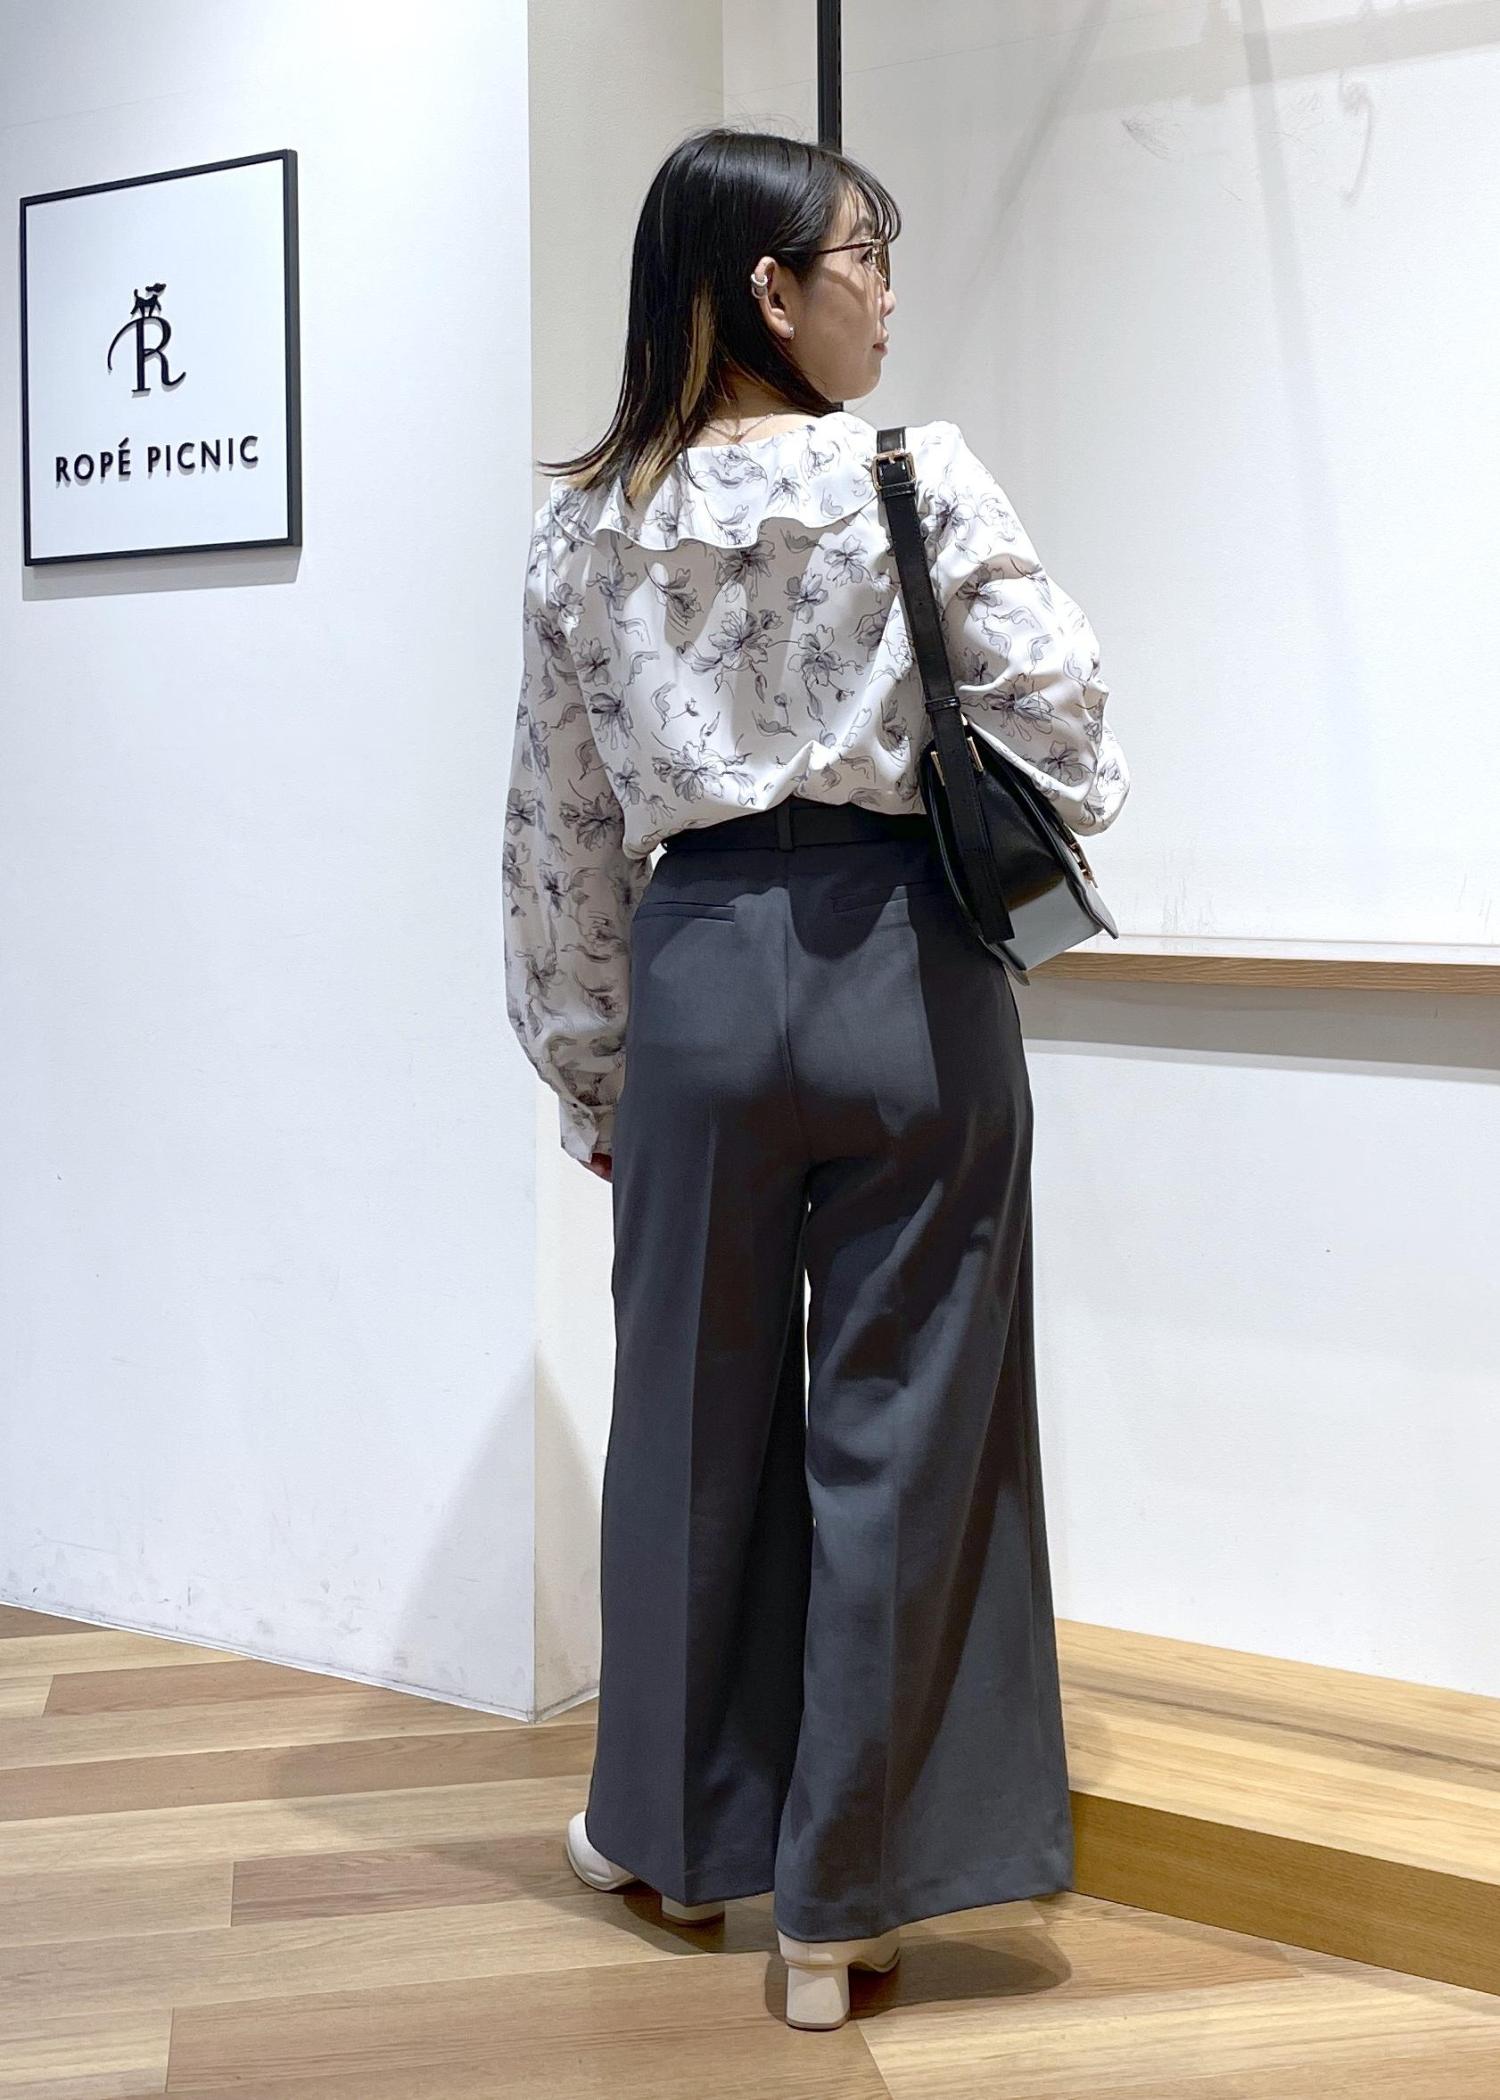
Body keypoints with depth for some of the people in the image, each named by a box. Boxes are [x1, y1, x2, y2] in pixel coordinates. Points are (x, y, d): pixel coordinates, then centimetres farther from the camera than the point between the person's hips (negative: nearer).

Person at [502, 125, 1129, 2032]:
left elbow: (560, 824, 8)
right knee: (898, 1429, 6)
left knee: (694, 1409, 17)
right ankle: (838, 1906, 16)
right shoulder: (920, 481, -7)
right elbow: (1062, 734, -9)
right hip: (905, 968, -3)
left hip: (702, 969, 4)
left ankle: (667, 1828, 34)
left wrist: (586, 1067, 17)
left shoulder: (584, 524, 5)